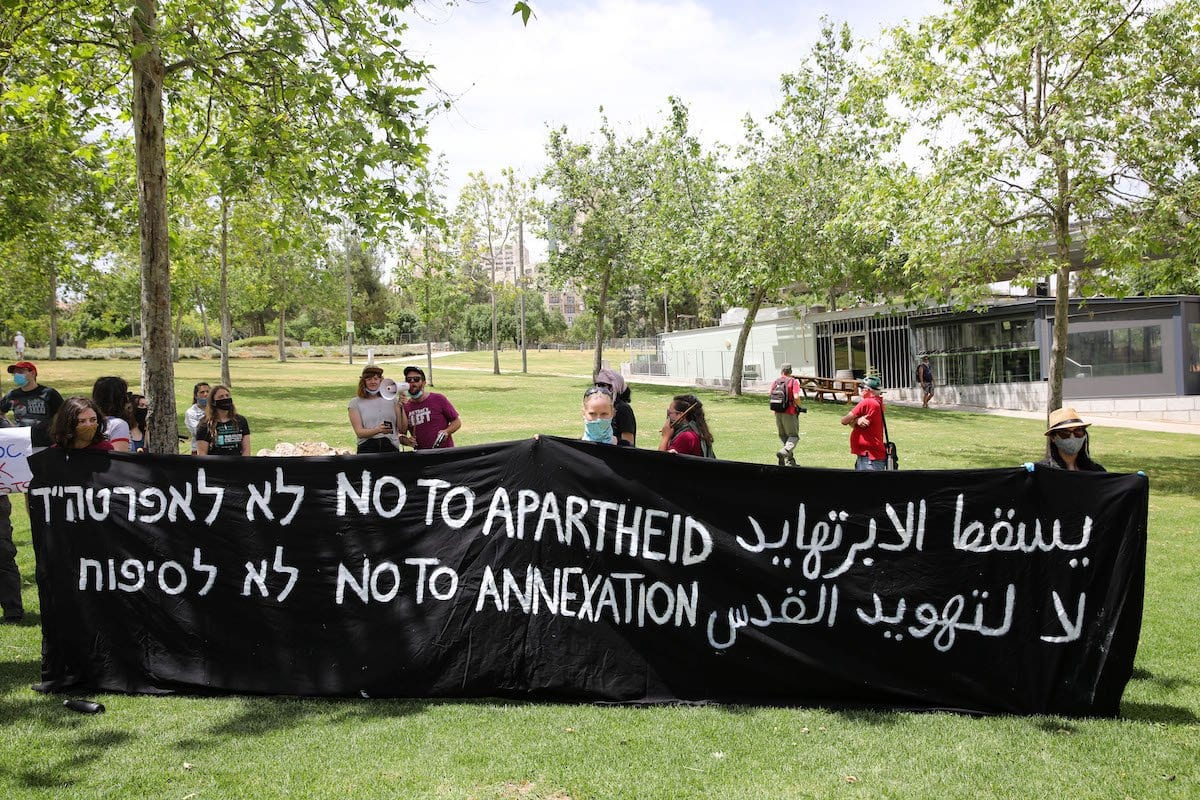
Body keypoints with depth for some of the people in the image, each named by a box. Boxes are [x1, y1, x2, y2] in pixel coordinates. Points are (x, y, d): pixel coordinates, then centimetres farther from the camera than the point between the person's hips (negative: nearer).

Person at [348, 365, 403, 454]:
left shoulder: (392, 399, 13)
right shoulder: (355, 402, 9)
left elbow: (403, 429, 10)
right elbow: (359, 432, -1)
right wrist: (378, 430, -18)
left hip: (391, 446, 2)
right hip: (367, 448, -1)